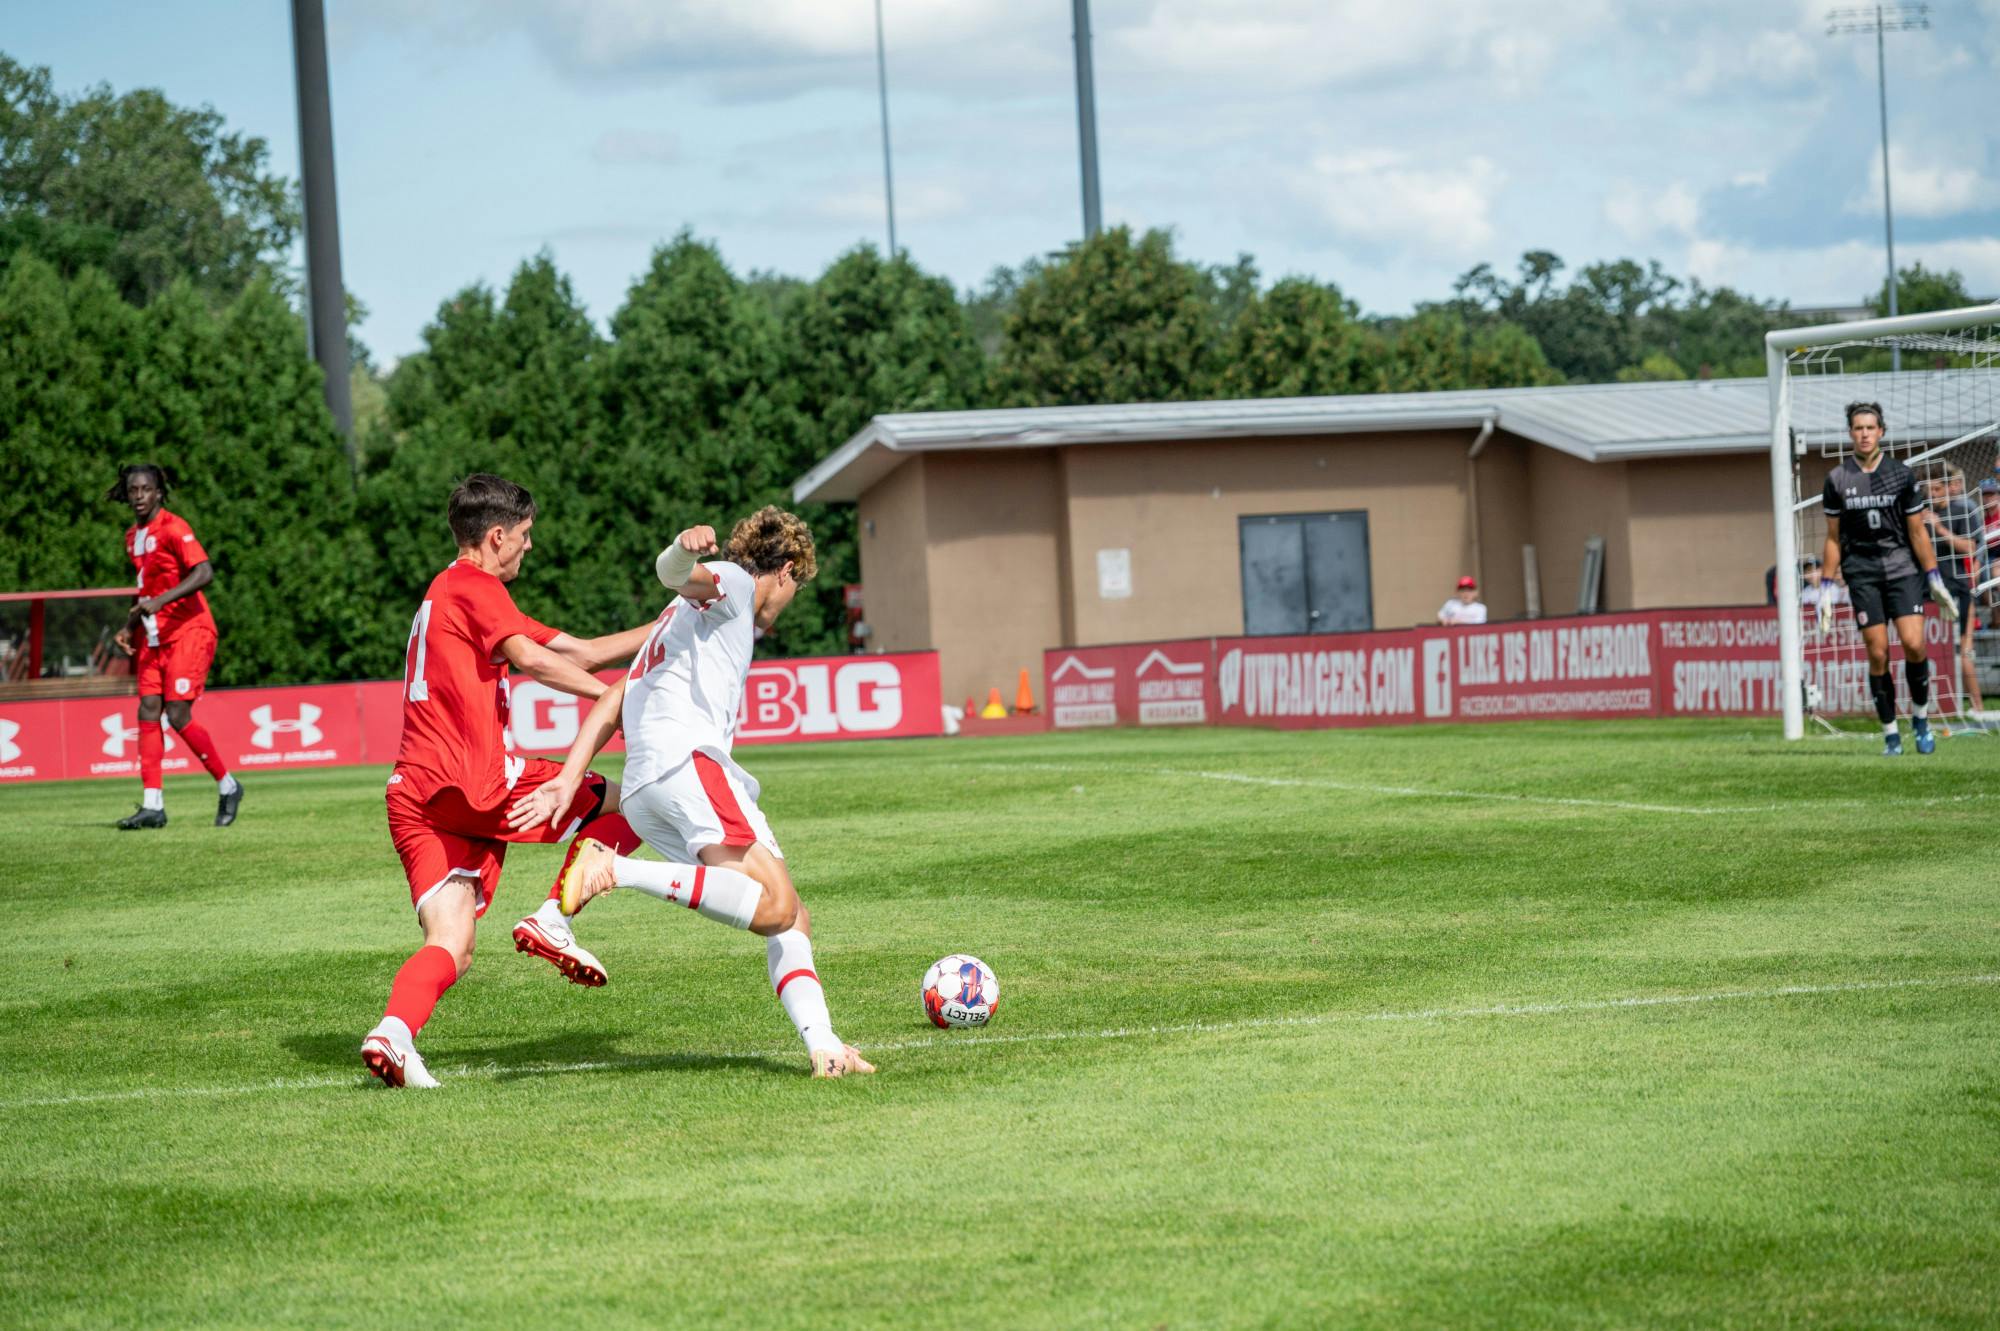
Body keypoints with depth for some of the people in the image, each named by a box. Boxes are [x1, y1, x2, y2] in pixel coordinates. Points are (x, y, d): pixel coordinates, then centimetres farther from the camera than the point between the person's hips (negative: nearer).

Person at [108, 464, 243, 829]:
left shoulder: (173, 528, -12)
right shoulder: (133, 537, 14)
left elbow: (204, 572, -24)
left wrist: (161, 600, -31)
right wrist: (131, 627, 15)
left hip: (188, 632, -8)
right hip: (154, 637, 8)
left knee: (177, 715, -12)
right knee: (148, 713, -3)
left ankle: (227, 786, 6)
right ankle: (152, 806, -4)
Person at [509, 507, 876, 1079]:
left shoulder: (686, 616, 36)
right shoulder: (732, 585, 10)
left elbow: (610, 705, 28)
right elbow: (673, 573, -14)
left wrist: (567, 782, 20)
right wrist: (687, 548, -38)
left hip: (644, 800, 10)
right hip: (686, 759, -10)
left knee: (793, 921, 8)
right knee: (776, 907, -26)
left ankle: (823, 1047, -7)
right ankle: (618, 870, -28)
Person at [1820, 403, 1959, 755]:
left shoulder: (1901, 474, 2)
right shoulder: (1837, 479, 3)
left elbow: (1917, 531, 5)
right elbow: (1833, 538, 9)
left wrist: (1935, 580, 2)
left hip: (1903, 568, 0)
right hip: (1862, 572, 0)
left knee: (1913, 644, -14)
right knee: (1877, 654, -5)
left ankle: (1921, 717, 8)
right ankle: (1890, 735, 4)